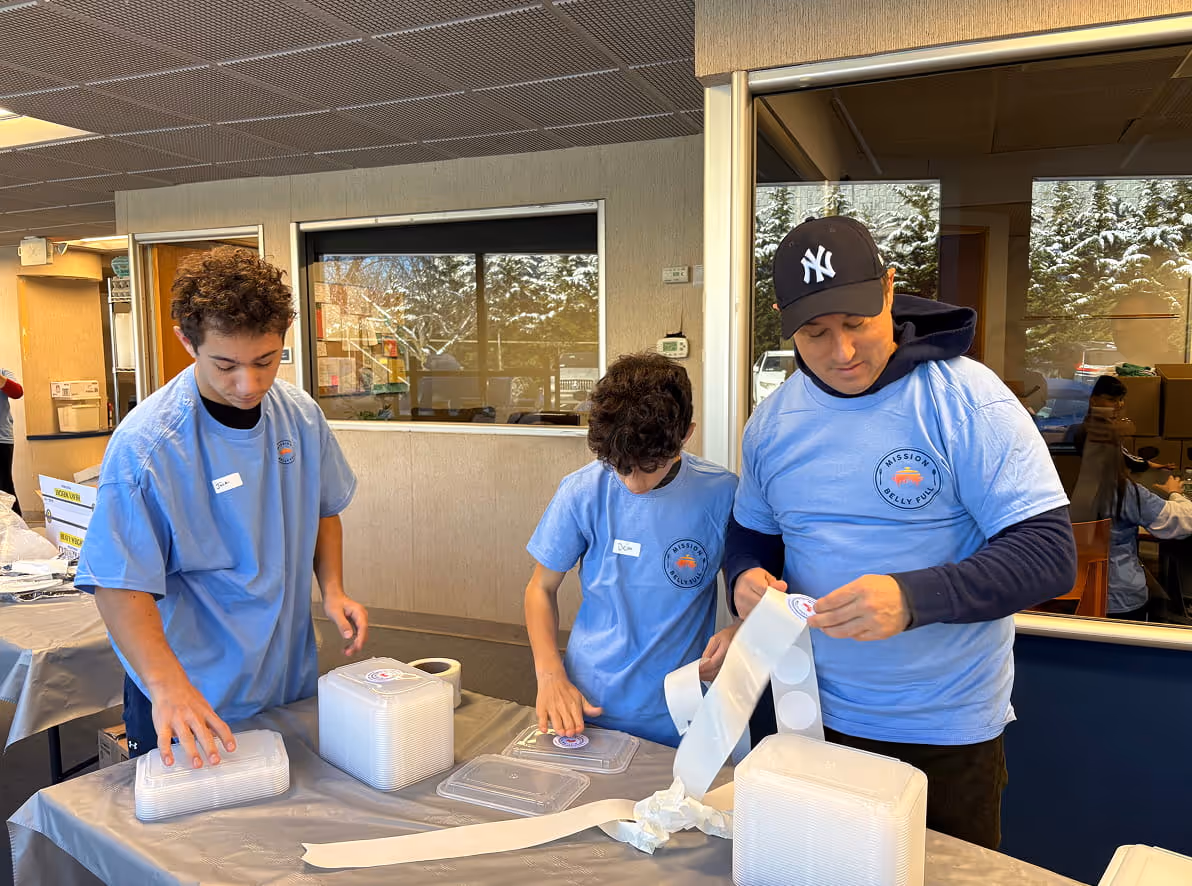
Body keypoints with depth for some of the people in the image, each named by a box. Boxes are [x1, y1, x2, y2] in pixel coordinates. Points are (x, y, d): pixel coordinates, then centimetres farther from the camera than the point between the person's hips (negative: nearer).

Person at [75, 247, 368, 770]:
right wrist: (167, 684, -32)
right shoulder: (145, 445, -22)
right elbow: (120, 586, -20)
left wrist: (332, 589, -5)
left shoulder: (300, 417, -6)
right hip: (190, 702, -5)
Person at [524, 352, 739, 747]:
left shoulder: (721, 494, -8)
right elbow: (541, 588, 5)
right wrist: (550, 674, -9)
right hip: (584, 708, -1)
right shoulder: (582, 492, -6)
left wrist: (740, 633, -14)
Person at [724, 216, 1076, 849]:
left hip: (946, 736, -3)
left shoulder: (967, 400, -16)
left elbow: (1050, 553, -19)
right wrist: (745, 578, -13)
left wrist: (913, 598, -34)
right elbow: (752, 531, 11)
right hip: (810, 720, 4)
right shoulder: (772, 421, -2)